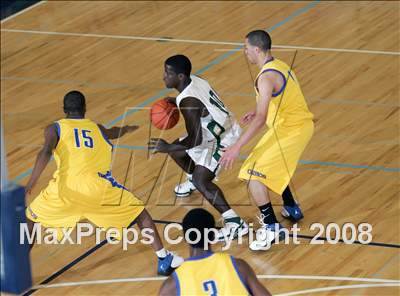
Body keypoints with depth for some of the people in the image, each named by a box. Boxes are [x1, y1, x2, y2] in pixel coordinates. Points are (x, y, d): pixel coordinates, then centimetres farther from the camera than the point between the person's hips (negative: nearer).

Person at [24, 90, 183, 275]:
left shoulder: (54, 128, 16)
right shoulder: (97, 128, 26)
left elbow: (46, 152, -6)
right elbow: (115, 132, 51)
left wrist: (30, 184, -9)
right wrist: (130, 128, 73)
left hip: (66, 187, -1)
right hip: (99, 187, 1)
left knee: (30, 218, 23)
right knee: (139, 213, 22)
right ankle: (164, 259, 17)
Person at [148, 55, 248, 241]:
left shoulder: (188, 102, -30)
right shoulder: (194, 80, -4)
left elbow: (195, 140, -29)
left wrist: (167, 148, -21)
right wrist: (175, 102, 8)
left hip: (224, 139, -10)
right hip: (218, 130, 10)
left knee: (201, 180, -22)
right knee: (176, 150, 22)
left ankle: (235, 224, -25)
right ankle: (193, 180, 53)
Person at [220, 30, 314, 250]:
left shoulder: (266, 77, -23)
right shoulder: (278, 65, 8)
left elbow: (261, 119, -30)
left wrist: (237, 147, -30)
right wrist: (257, 112, 23)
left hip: (290, 130, -10)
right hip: (301, 124, 10)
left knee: (253, 173, -10)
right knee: (273, 166, 31)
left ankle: (271, 227, -12)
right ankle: (291, 209, 44)